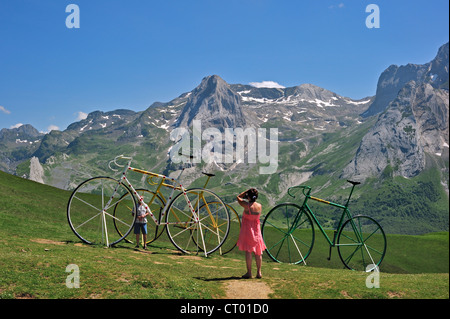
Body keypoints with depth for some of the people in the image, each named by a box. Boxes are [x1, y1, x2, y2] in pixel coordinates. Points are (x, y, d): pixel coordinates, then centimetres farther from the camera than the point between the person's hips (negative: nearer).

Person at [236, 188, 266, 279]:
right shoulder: (259, 206, -3)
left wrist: (247, 191, 2)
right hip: (256, 230, 4)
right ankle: (259, 272, 14)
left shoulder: (246, 205, -14)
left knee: (248, 251, -1)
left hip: (247, 230, -4)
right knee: (258, 252, 11)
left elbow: (238, 197, 2)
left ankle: (249, 272, -2)